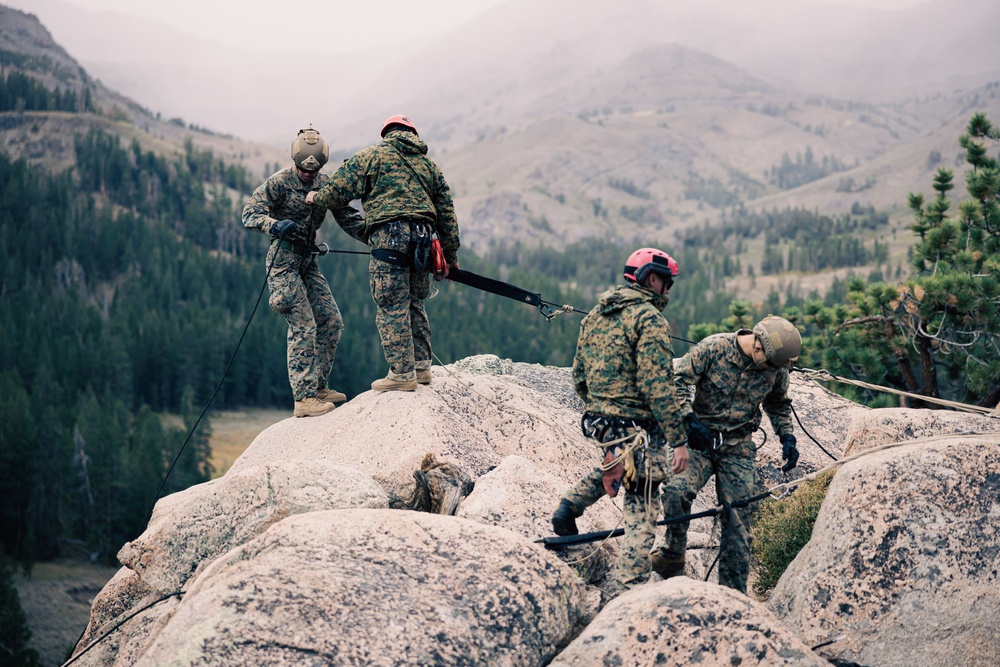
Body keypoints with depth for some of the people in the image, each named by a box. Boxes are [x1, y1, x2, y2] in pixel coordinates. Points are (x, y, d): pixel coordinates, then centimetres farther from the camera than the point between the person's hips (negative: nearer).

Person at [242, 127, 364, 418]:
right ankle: (303, 398, -12)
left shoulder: (325, 184, 6)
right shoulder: (278, 183, -12)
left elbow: (346, 216, 8)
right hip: (284, 260, -7)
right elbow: (250, 214, -15)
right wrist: (275, 225, -34)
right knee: (304, 326, -14)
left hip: (308, 261, 7)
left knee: (332, 321, 4)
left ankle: (317, 386, 16)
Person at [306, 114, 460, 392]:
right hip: (423, 239, 6)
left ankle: (402, 373, -4)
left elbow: (340, 190, 2)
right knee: (414, 303, 18)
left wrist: (317, 197, 23)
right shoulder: (428, 165, 23)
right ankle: (421, 366, 20)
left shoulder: (372, 155, 7)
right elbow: (446, 212, 22)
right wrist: (451, 254, 27)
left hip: (390, 236, -6)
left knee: (391, 307, -3)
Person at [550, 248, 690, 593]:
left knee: (620, 460, 37)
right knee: (641, 512, 0)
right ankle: (629, 589, -1)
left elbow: (579, 377, 18)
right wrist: (678, 440, -17)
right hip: (637, 427, -8)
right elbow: (658, 387, -20)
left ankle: (570, 504, 20)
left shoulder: (594, 315, 11)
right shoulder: (648, 318, -13)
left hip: (597, 421, 8)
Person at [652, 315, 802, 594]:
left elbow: (778, 404, 20)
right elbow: (677, 380, -9)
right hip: (700, 439, -3)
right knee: (677, 491, -27)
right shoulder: (714, 348, -12)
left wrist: (787, 439, 7)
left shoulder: (777, 368, 1)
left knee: (737, 521, 0)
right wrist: (689, 419, -21)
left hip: (738, 449, 3)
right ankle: (673, 556, -5)